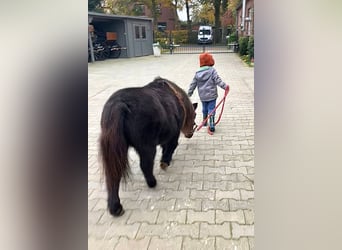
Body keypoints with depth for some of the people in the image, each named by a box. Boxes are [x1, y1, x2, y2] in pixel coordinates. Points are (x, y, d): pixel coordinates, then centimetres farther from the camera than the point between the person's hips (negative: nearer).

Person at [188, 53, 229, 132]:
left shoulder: (197, 73, 4)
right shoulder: (212, 70, -7)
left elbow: (193, 84, 8)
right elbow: (218, 80, -18)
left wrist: (189, 94, 16)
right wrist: (225, 86, -22)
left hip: (202, 96, 4)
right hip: (211, 95, -4)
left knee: (204, 109, 22)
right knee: (211, 109, -2)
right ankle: (211, 125, -8)